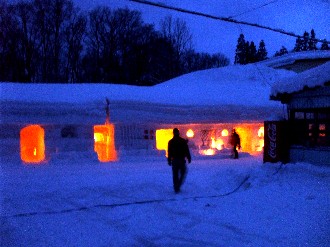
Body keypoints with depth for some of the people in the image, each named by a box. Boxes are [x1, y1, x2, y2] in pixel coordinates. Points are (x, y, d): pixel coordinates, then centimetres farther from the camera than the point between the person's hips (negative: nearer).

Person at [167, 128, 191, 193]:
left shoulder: (170, 142, 1)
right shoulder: (183, 141, -4)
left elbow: (169, 152, 2)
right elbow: (187, 151, -4)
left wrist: (169, 160, 9)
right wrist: (189, 158, 5)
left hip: (174, 160, 2)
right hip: (182, 160, -2)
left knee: (175, 175, 8)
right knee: (183, 173, 12)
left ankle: (176, 188, 9)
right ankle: (178, 185, -6)